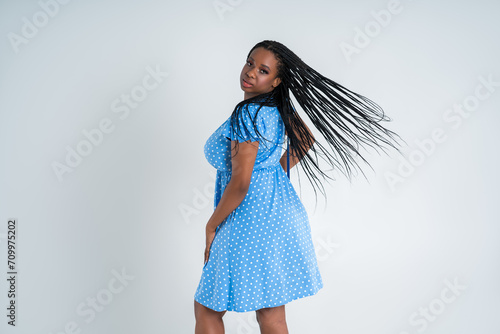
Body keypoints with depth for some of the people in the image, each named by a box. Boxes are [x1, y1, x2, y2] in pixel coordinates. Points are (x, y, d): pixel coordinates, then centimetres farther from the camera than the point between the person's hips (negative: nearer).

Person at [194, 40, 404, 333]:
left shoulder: (247, 115, -21)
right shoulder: (280, 108, 5)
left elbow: (240, 183, -24)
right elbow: (306, 141, 23)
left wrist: (211, 225, -11)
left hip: (251, 223, -9)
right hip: (282, 213, 9)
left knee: (207, 309, 10)